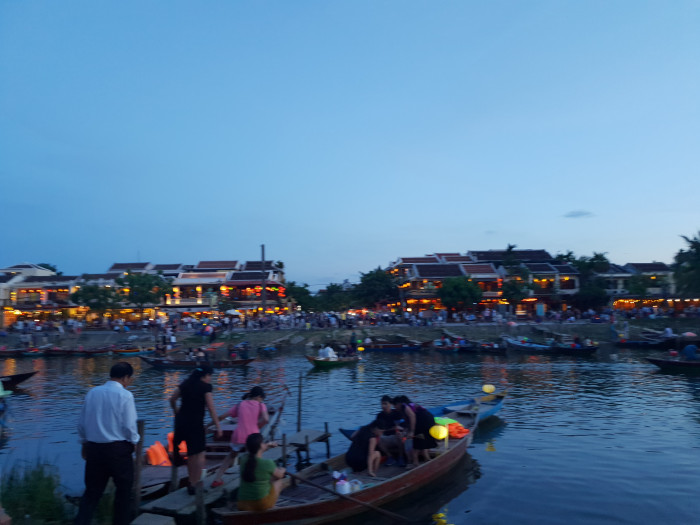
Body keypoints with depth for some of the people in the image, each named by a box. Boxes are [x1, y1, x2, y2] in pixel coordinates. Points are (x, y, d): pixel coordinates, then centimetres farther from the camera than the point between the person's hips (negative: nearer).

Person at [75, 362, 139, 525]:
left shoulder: (93, 393, 3)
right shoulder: (125, 395, -13)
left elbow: (81, 423, 9)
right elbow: (129, 426, -14)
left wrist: (85, 443, 22)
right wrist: (134, 441, 5)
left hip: (94, 448, 5)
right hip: (118, 449, -5)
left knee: (92, 491, 15)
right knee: (124, 489, 14)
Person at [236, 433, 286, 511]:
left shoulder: (244, 459, -6)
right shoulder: (268, 463, -19)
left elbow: (254, 451, 20)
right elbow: (279, 475, 4)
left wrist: (268, 445, 36)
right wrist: (282, 470, 27)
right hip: (262, 505, -4)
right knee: (278, 481, 24)